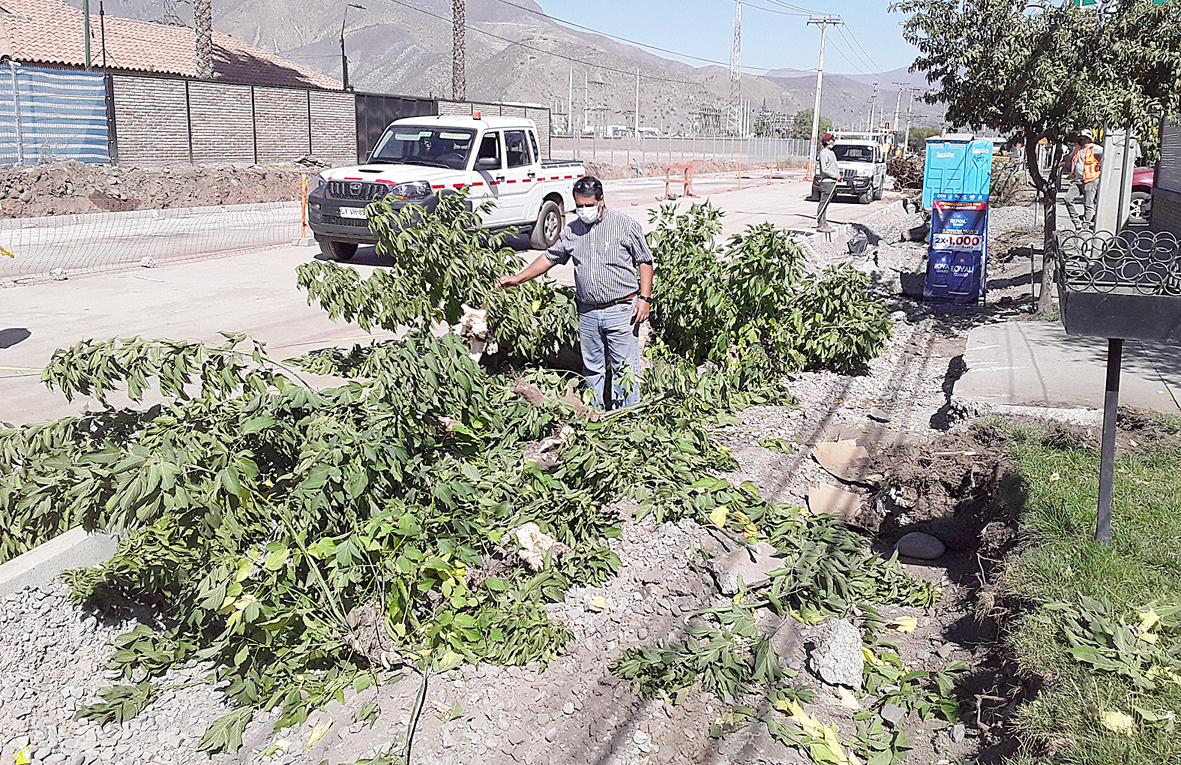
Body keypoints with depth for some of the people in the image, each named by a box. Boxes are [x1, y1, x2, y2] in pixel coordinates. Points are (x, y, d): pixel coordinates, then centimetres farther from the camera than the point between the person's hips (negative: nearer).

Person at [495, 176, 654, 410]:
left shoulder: (627, 225, -3)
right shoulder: (572, 231, 9)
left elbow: (644, 262, 0)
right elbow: (550, 258, 18)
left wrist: (645, 298, -8)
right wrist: (518, 279, 13)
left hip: (621, 310, -4)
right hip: (588, 312, 4)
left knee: (624, 369, -1)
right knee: (592, 368, 12)